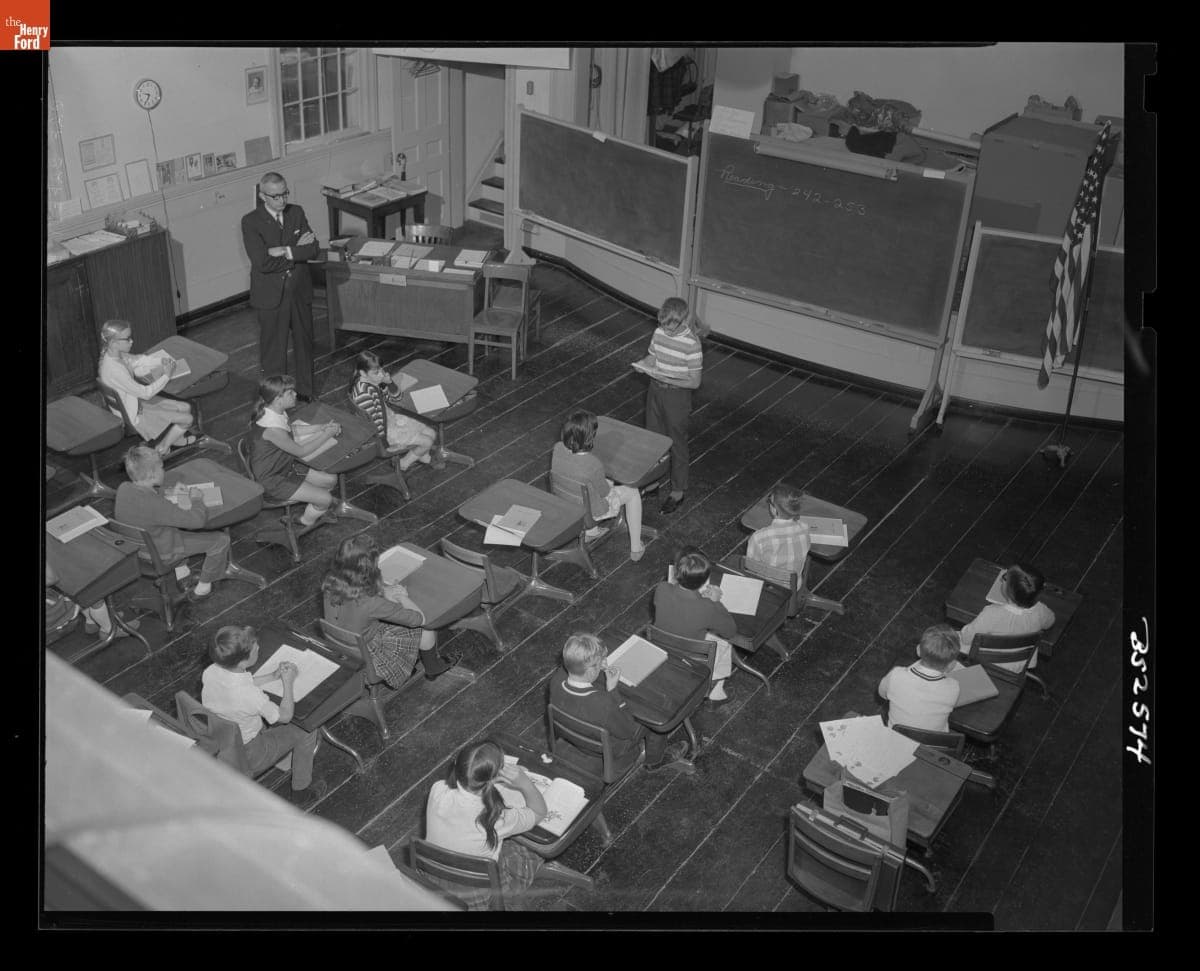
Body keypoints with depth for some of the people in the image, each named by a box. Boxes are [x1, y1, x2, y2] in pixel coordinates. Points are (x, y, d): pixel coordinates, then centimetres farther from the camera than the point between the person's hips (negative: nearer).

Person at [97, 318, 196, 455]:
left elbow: (137, 360, 11)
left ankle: (179, 439, 36)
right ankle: (162, 449, 20)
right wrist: (166, 376, -18)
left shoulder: (115, 354, -10)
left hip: (136, 402, 9)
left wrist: (162, 362, -4)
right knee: (187, 419, -1)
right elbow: (145, 393, -29)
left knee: (185, 408, 11)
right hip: (134, 417, -9)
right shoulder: (114, 369, -37)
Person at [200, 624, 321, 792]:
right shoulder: (250, 695, -39)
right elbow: (285, 716, -18)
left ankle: (282, 756, 42)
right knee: (306, 731, 10)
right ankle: (301, 789, 29)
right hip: (246, 756, -7)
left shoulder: (210, 672, -20)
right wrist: (288, 682, -8)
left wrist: (273, 676, -1)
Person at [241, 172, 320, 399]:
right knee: (273, 348, 7)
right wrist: (297, 250, -17)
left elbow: (313, 249, -9)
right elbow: (263, 263, -24)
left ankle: (305, 389, 34)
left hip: (300, 291, 4)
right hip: (271, 295, -4)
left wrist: (285, 251, -23)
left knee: (304, 342, 17)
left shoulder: (297, 213, 1)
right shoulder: (251, 222, -14)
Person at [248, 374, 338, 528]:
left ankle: (315, 509, 32)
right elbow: (301, 451, -20)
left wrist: (321, 428, 3)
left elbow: (291, 431, 15)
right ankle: (305, 524, 15)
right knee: (326, 499, -12)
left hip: (285, 469, 10)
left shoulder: (273, 412, -4)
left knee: (331, 480, 9)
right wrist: (327, 434, -9)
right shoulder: (272, 429, -32)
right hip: (271, 481, -10)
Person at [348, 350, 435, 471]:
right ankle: (404, 464, 15)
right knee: (427, 442, -7)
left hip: (391, 418, 9)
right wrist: (383, 441, -17)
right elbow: (373, 422, -27)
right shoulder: (364, 394, -32)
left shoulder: (375, 382, -4)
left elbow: (395, 399, 7)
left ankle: (423, 458, 38)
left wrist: (390, 383, -11)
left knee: (431, 433, 11)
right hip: (385, 431, -9)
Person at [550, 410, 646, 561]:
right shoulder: (593, 464, -37)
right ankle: (635, 548, 30)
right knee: (632, 492, 18)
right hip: (591, 512, -6)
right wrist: (608, 483, 5)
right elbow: (604, 491, -18)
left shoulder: (557, 449, -21)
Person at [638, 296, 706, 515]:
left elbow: (694, 382, -19)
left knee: (677, 443, 8)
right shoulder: (659, 333, -4)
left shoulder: (691, 344, -23)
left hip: (677, 396, -6)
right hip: (655, 390, 6)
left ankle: (678, 490, 23)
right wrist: (643, 364, -12)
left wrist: (665, 378, -27)